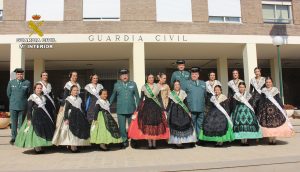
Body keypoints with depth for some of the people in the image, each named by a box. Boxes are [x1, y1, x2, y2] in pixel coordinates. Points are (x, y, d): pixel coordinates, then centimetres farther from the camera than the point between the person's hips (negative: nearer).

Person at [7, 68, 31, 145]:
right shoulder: (11, 82, 5)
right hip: (13, 106, 1)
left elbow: (28, 94, 7)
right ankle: (13, 137, 17)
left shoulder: (27, 83, 0)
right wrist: (13, 100, 15)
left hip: (23, 106, -1)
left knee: (21, 123, 5)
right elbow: (8, 94, 13)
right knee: (13, 123, 7)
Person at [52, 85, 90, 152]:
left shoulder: (79, 99, 11)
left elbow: (83, 109, 16)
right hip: (72, 117, -6)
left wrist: (85, 117, 14)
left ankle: (75, 146, 14)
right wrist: (66, 119, -17)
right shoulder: (68, 99, -5)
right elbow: (66, 110, -9)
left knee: (79, 131, 5)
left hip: (80, 117, 6)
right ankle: (72, 147, 4)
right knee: (72, 131, -3)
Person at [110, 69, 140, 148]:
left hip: (131, 109, 0)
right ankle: (124, 141, 20)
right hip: (120, 110, 0)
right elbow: (113, 96, 12)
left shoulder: (133, 84, 6)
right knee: (122, 127, 5)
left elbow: (137, 96, 8)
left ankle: (133, 140, 24)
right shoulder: (116, 85, 6)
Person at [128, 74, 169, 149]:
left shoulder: (157, 87, 8)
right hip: (146, 107, -1)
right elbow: (141, 98, 3)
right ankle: (149, 143, 8)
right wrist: (139, 109, -3)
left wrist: (162, 108, 3)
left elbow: (160, 98, 8)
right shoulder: (144, 87, 3)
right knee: (147, 125, -2)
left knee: (156, 125, 0)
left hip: (156, 107, 2)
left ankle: (154, 142, 10)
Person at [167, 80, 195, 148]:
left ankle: (181, 141, 5)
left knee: (183, 126, -4)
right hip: (174, 111, -1)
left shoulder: (183, 93, 7)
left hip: (182, 111, 2)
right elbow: (169, 104, 4)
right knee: (175, 126, -6)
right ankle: (176, 142, 0)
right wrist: (166, 111, -4)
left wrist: (188, 111, 5)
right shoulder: (171, 94, 3)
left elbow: (186, 103, 9)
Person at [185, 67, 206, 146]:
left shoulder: (203, 83, 16)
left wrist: (206, 105, 12)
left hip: (201, 108, 3)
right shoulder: (187, 83, 4)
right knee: (192, 124, 1)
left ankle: (199, 139, 16)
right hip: (191, 108, -3)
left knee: (200, 124, 8)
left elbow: (206, 94, 16)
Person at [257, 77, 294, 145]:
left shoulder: (275, 90, 6)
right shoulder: (263, 90, 7)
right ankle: (270, 139, 8)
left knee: (275, 124, -3)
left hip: (275, 109, 0)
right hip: (266, 109, 0)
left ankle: (274, 139, 5)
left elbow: (279, 100, 6)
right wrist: (260, 110, 3)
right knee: (267, 124, -1)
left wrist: (282, 108, 1)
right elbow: (261, 101, 7)